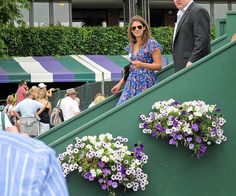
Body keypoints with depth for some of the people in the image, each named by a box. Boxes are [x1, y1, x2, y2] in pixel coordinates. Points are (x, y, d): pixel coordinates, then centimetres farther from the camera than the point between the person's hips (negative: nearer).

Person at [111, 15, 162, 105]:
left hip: (146, 84, -6)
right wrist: (120, 84, 21)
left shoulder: (152, 44, -5)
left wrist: (142, 65, -22)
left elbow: (159, 66, -8)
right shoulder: (131, 46, 15)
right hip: (131, 83, 6)